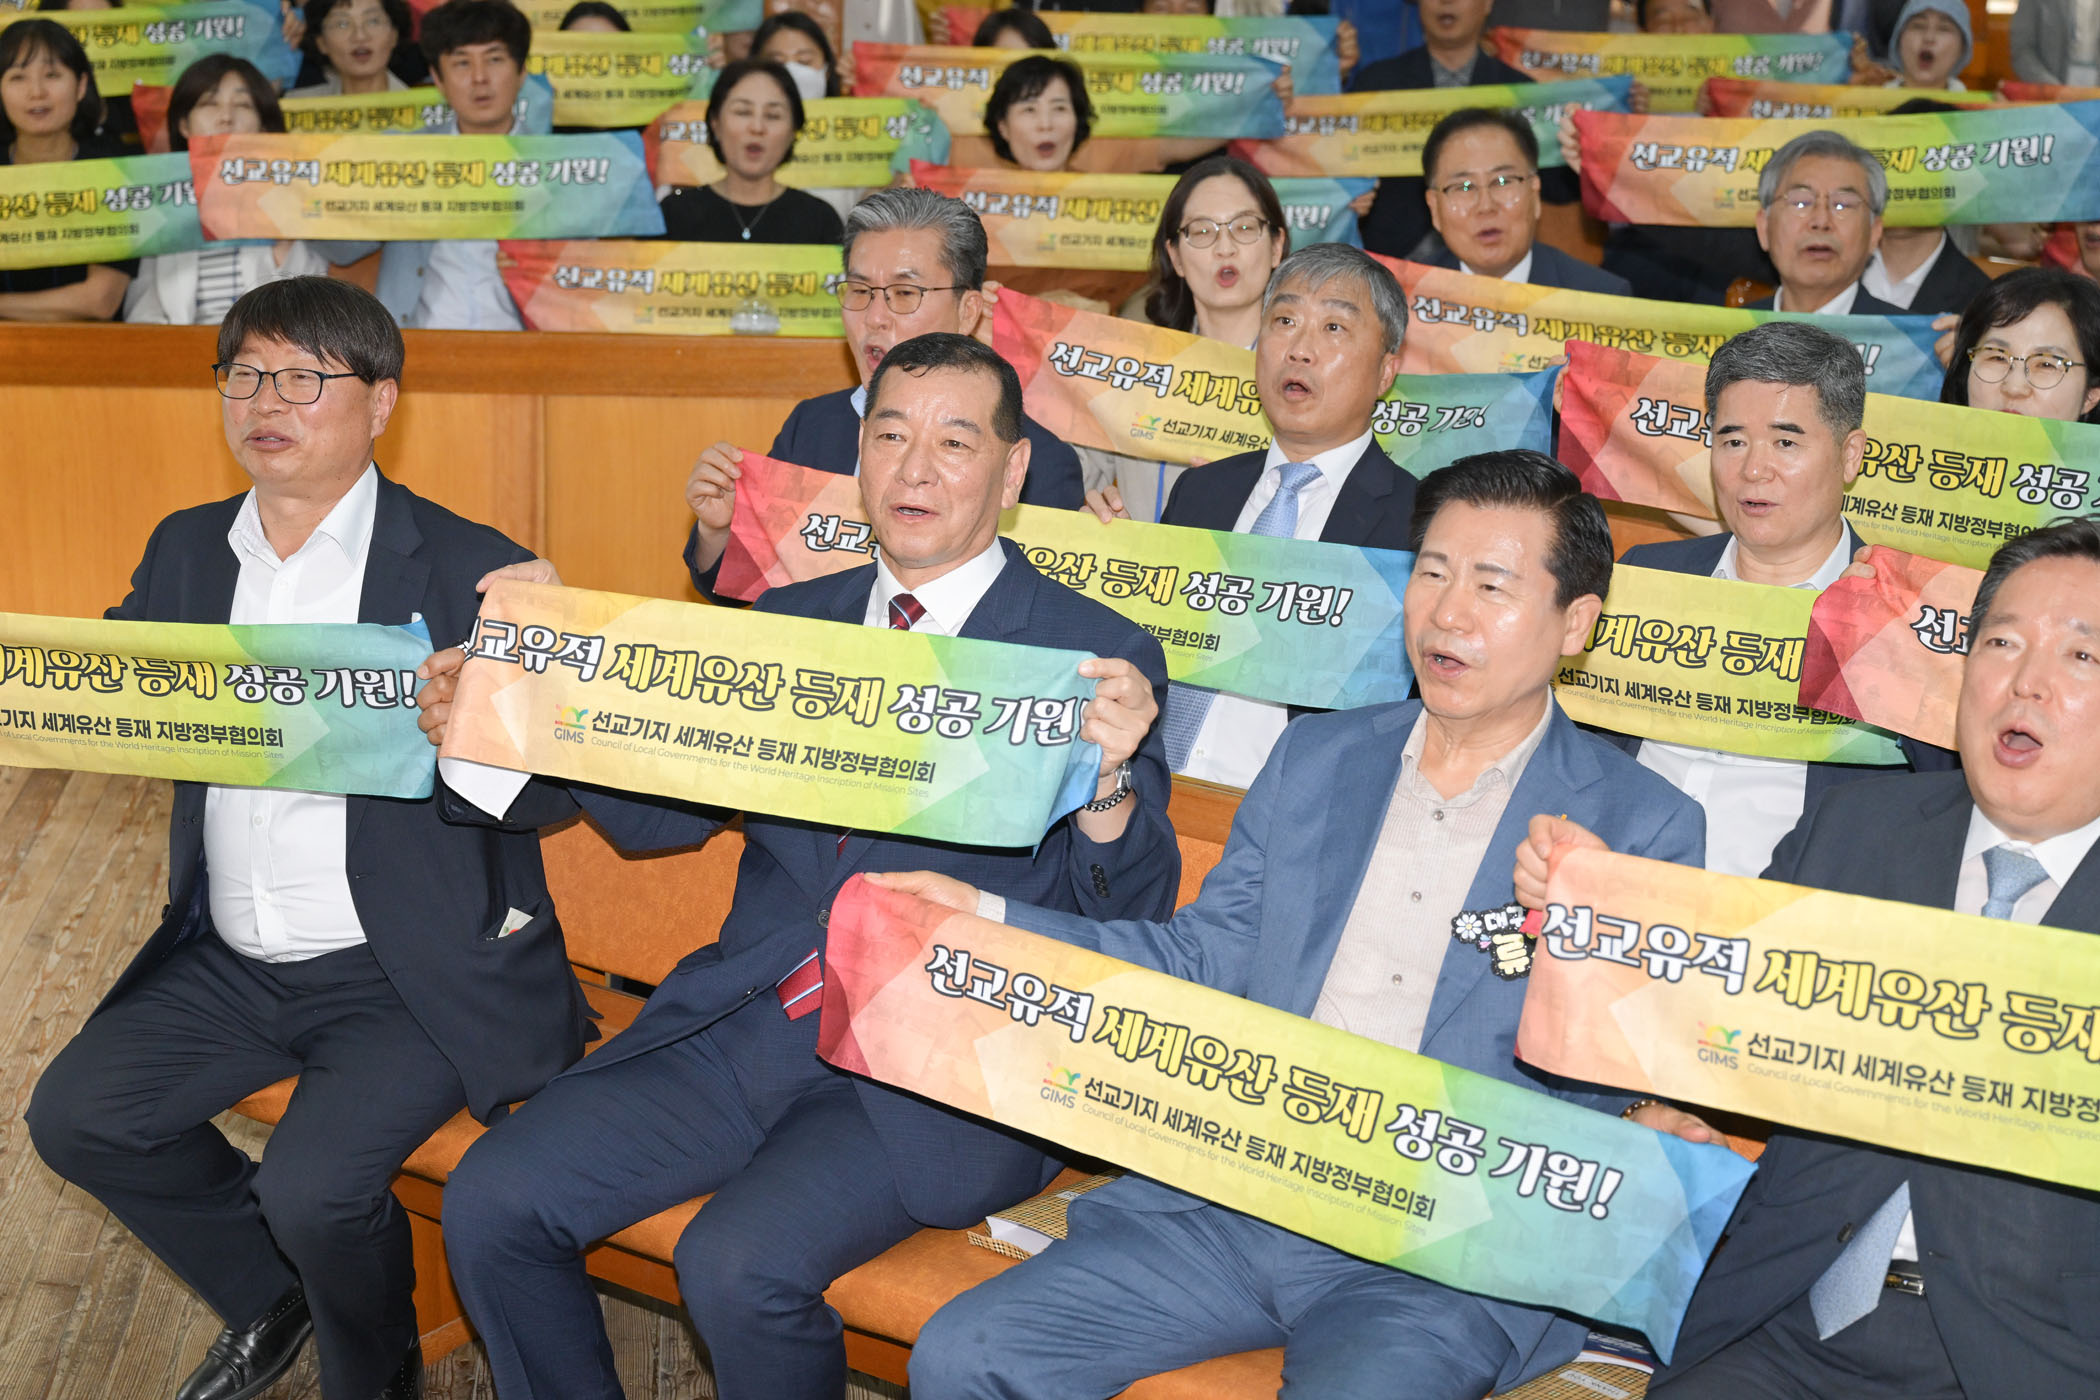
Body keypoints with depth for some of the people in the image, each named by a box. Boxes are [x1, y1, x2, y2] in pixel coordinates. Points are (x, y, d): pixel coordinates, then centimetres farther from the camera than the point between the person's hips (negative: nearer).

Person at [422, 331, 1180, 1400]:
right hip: (742, 1024, 5)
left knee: (738, 1266, -26)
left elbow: (1124, 925, -9)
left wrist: (1109, 782, -31)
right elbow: (657, 818, 14)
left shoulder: (1100, 658, -3)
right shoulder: (789, 622, 14)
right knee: (490, 1202, -8)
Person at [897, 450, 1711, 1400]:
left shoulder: (1643, 828, 1)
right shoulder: (1313, 759, 15)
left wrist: (1640, 1137, -23)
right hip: (1233, 1203, 4)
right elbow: (1202, 958, 15)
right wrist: (985, 919, 7)